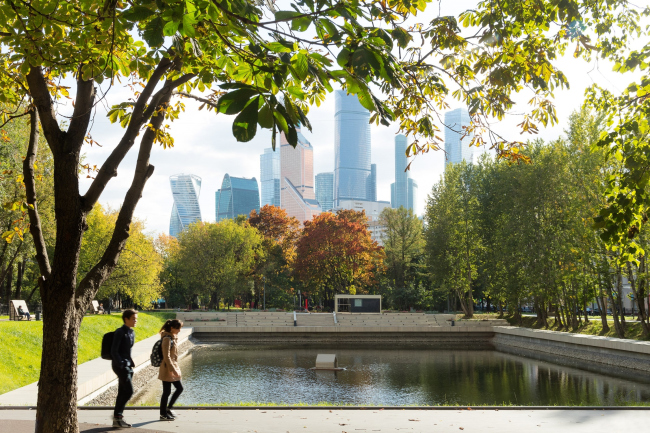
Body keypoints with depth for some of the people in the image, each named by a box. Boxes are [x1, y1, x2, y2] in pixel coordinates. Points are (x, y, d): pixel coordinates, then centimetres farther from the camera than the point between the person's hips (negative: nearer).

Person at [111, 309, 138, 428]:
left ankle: (117, 419, 15)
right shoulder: (120, 332, -12)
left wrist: (131, 364, 13)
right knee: (129, 391, -11)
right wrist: (121, 365, -20)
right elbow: (114, 351, -16)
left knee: (122, 392, 9)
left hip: (127, 366, 8)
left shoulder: (132, 333, 13)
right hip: (120, 365, -8)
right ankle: (117, 415, 1)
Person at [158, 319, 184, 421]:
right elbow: (166, 357, -22)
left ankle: (168, 408, 26)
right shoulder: (167, 339, -18)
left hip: (173, 367, 9)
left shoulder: (173, 338, 10)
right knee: (167, 392, 0)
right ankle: (163, 414, 12)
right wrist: (173, 370, -22)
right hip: (167, 369, -9)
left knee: (179, 388, 14)